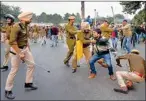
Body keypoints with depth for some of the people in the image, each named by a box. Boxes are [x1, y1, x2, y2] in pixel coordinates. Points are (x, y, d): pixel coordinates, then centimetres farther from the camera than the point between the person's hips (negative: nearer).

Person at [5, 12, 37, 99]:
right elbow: (12, 42, -27)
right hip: (16, 50, -8)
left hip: (25, 49, 9)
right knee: (14, 70, 0)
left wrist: (29, 49, 18)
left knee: (31, 65, 11)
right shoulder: (16, 27, -22)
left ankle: (28, 83, 29)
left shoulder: (25, 26, 5)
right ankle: (8, 90, 17)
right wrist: (20, 54, -27)